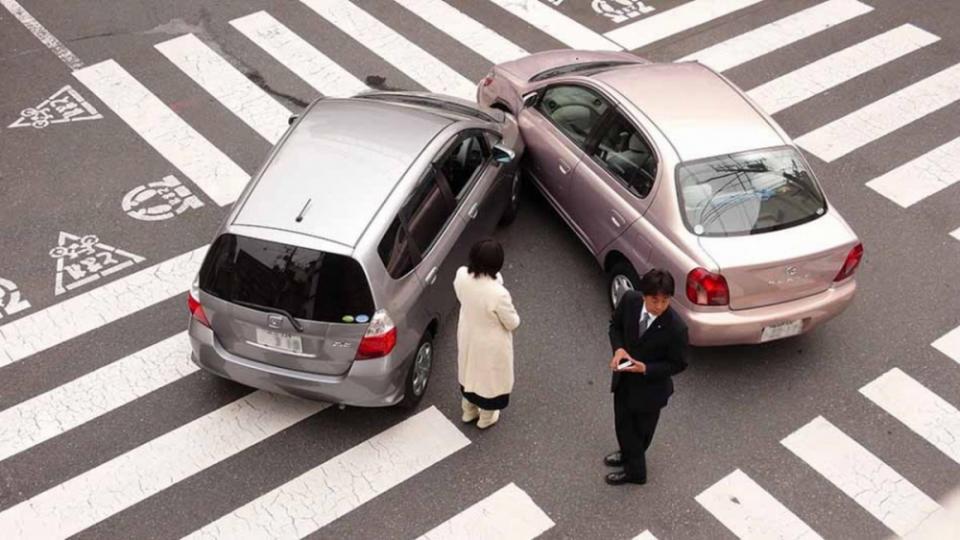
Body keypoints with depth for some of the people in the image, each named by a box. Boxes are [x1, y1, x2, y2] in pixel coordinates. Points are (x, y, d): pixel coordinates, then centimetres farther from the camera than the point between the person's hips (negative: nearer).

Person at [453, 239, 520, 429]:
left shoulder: (461, 275, -23)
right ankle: (486, 418, 50)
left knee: (470, 370, 32)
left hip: (467, 336, 5)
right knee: (489, 376, 24)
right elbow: (513, 323, -21)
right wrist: (514, 318, 1)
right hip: (490, 344, -5)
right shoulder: (498, 294, -40)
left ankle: (469, 411, 56)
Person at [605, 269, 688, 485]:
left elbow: (678, 364, -18)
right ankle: (629, 455, 57)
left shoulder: (676, 328, -32)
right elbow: (616, 325, 0)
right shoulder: (630, 300, -20)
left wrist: (645, 369, -29)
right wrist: (618, 348, -19)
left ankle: (634, 470, 46)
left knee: (641, 430, 19)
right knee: (623, 422, 26)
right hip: (624, 377, 5)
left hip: (650, 386, -5)